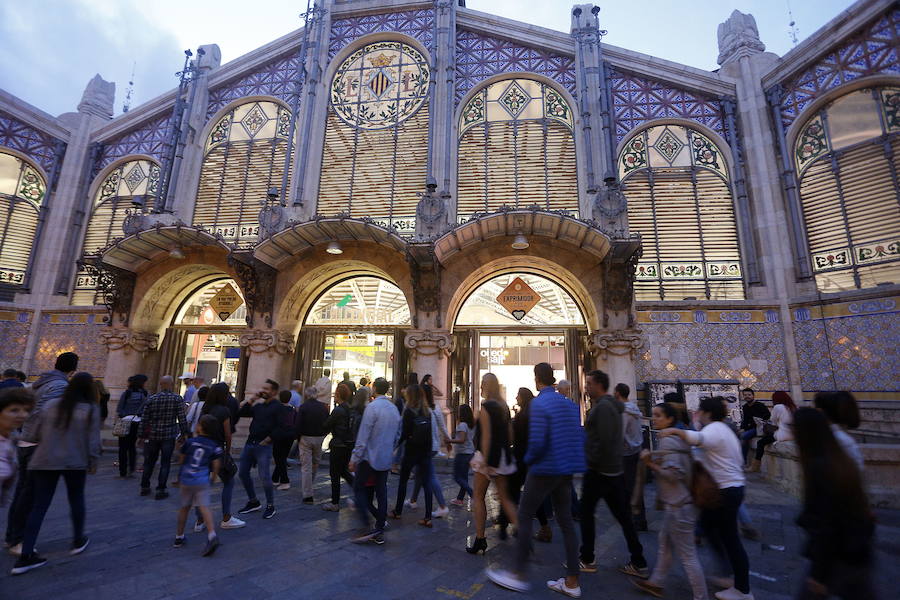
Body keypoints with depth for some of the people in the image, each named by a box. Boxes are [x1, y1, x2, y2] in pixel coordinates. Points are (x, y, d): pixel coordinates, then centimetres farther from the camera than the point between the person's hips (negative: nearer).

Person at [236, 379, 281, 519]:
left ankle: (270, 506, 12)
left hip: (264, 446, -8)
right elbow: (240, 413, 9)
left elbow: (280, 427, -15)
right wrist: (251, 399, 4)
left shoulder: (277, 406, -8)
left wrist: (267, 440, -15)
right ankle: (253, 502, 30)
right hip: (250, 443, 8)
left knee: (264, 477, -6)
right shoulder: (258, 405, 15)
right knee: (243, 473, 13)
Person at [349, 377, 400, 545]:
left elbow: (363, 436, -17)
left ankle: (367, 527, 3)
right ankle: (379, 532, 18)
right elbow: (397, 435, 12)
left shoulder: (372, 407, -16)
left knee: (359, 488, 9)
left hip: (370, 457, -6)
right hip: (386, 459, 6)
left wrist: (355, 459, -11)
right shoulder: (394, 409, 6)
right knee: (381, 493, 11)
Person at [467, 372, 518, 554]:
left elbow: (486, 436, -19)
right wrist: (506, 454, 19)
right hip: (504, 456, 7)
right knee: (505, 498, 15)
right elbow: (508, 433, 12)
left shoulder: (486, 407, -14)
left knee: (478, 497, 8)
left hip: (489, 455, -7)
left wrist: (484, 461, -18)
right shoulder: (504, 406, 7)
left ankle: (480, 541, 13)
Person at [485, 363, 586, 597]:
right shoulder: (570, 404, 6)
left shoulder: (539, 404, -17)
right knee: (566, 521, 14)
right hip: (567, 470, 8)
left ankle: (519, 575, 14)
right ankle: (572, 581, 21)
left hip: (544, 469, -7)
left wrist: (528, 459, -4)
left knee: (524, 516, 6)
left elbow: (537, 441, -22)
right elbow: (579, 437, 7)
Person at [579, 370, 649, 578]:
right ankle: (639, 563, 21)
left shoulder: (602, 407, -19)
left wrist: (591, 460, -15)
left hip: (598, 470, -9)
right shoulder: (612, 405, 12)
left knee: (586, 512, 5)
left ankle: (587, 560, 16)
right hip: (615, 469, 9)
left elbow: (604, 441, -25)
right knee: (623, 515, 14)